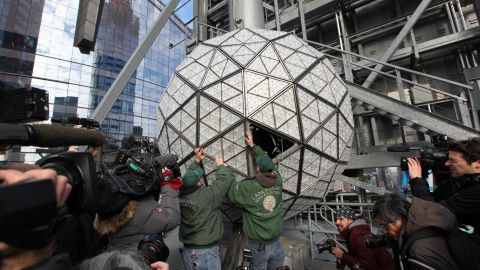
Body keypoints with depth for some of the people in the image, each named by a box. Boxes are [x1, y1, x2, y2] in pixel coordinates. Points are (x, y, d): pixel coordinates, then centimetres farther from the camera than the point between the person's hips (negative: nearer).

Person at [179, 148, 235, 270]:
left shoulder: (181, 195, -7)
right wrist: (221, 165, -3)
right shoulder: (206, 195, -25)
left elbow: (189, 177, 10)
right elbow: (226, 179, -20)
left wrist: (197, 160, 16)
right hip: (206, 252, -6)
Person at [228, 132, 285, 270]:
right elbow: (268, 162, 5)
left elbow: (229, 190, -7)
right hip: (277, 242, 3)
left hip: (258, 245, -3)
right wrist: (253, 146, 15)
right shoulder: (277, 181, -11)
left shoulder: (247, 187, -24)